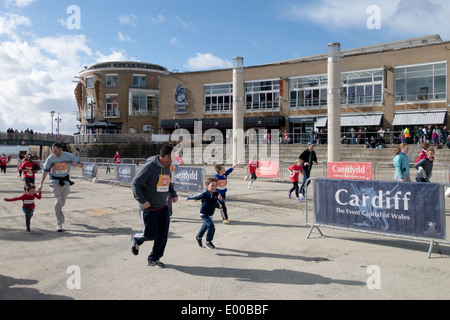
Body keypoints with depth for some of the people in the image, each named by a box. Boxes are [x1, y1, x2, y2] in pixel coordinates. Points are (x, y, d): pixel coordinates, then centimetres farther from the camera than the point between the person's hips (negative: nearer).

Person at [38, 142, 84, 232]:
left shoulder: (69, 156, -8)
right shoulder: (50, 158, -8)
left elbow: (82, 165, -3)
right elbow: (45, 171, -2)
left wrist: (77, 164, -27)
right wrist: (41, 184, -8)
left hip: (65, 181, 2)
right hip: (55, 182, -2)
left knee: (62, 203, 12)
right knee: (57, 201, -17)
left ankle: (59, 213, 48)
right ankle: (59, 224, -10)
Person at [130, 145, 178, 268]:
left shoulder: (167, 167, 6)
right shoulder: (149, 167, -18)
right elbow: (135, 184, -15)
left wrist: (173, 194, 9)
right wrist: (142, 200, -23)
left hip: (163, 208, 7)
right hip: (149, 209, -7)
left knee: (163, 235, 6)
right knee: (152, 234, -4)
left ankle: (154, 259, 23)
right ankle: (136, 239, 29)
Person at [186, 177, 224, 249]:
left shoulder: (216, 194, -12)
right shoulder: (204, 194, -20)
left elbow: (223, 201, -17)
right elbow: (196, 197, -4)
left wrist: (221, 198, -39)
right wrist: (188, 198, 10)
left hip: (210, 215, 5)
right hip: (204, 214, -5)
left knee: (205, 226, 25)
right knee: (211, 226, -22)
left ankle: (198, 237, 53)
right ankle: (208, 242, -5)